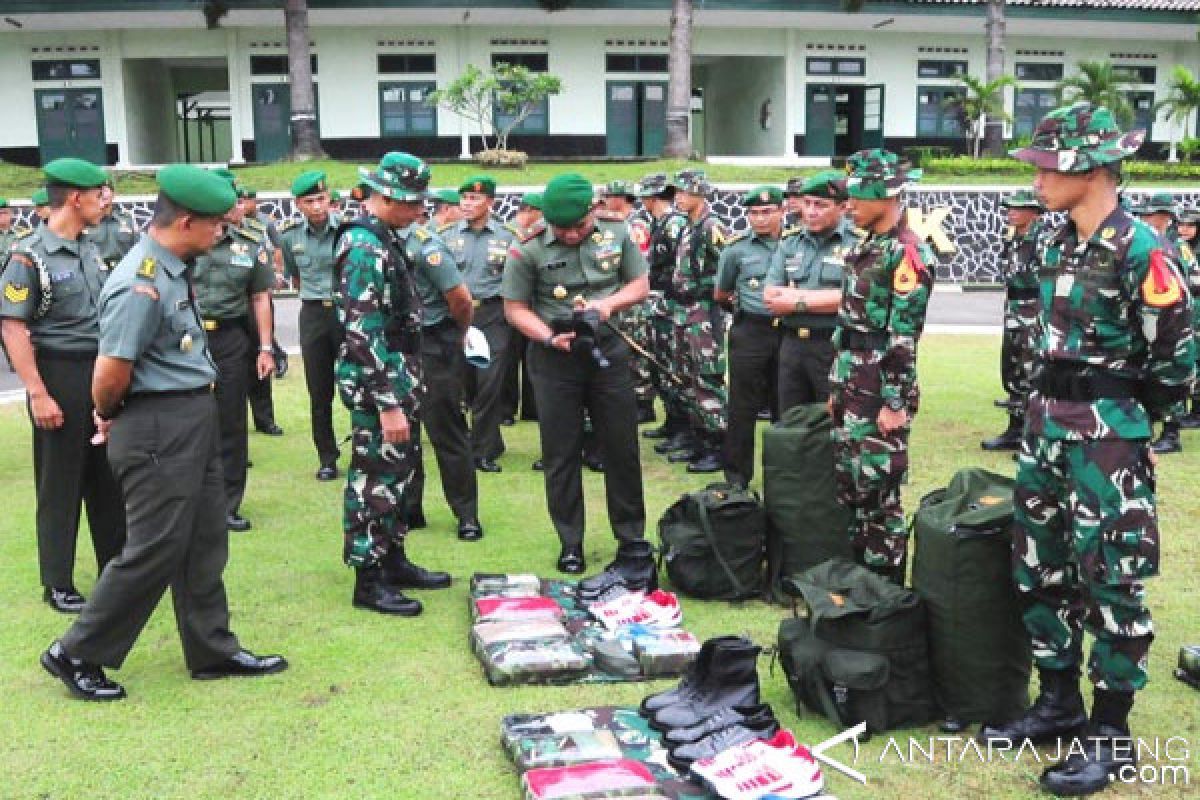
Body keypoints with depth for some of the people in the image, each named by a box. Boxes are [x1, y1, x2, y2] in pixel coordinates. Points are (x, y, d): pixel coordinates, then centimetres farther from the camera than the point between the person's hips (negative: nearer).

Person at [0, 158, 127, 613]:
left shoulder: (91, 251, 9)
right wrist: (38, 393, -20)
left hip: (102, 372, 7)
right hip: (60, 375, -7)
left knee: (108, 477, 14)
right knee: (60, 484, 3)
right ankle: (58, 584, 15)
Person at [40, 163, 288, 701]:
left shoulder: (173, 270, 8)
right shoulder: (141, 284, -22)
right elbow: (110, 374, -23)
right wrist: (108, 417, -2)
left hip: (194, 420, 9)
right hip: (158, 428, -9)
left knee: (205, 542, 15)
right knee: (156, 550, -1)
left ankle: (213, 651, 28)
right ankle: (77, 655, 16)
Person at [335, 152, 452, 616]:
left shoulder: (381, 238, 11)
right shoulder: (365, 248, -20)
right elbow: (364, 334, -25)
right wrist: (388, 403, -25)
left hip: (395, 377, 10)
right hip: (377, 384, -10)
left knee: (395, 473, 17)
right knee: (374, 481, -1)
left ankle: (394, 561, 29)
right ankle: (368, 582, 9)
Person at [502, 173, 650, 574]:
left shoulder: (617, 236, 0)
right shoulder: (528, 250, -8)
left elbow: (640, 285, 8)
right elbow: (515, 308, -5)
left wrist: (609, 303, -11)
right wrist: (550, 337, -19)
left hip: (609, 349, 2)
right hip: (555, 359, -2)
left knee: (622, 448, 8)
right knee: (561, 455, 5)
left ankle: (631, 537, 22)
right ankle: (570, 544, 17)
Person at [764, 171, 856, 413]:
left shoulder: (857, 242, -6)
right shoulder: (790, 241, 11)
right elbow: (770, 296, 3)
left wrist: (798, 300, -9)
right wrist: (826, 298, -9)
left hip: (836, 347, -5)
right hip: (791, 345, 6)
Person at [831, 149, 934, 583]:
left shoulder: (907, 252, -14)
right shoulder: (866, 246, 14)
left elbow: (903, 336, -18)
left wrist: (895, 401, -20)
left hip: (880, 386, -9)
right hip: (852, 381, 9)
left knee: (878, 489, -3)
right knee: (849, 482, 13)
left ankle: (885, 583, 9)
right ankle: (858, 573, 25)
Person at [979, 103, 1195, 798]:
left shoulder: (1139, 251, -15)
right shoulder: (1056, 245, 9)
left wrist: (1123, 422, -1)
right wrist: (1052, 412, 14)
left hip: (1109, 436, -8)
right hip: (1047, 425, 8)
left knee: (1111, 580, 0)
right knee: (1042, 569, 14)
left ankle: (1111, 734, 13)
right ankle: (1058, 704, 29)